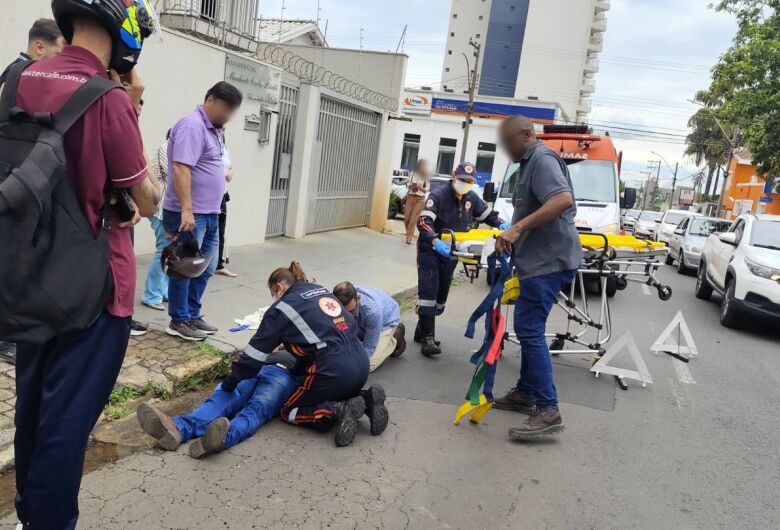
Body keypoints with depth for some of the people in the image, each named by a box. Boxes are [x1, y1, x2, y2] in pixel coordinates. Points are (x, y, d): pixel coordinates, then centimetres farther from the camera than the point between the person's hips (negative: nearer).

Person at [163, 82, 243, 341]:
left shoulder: (212, 129, 16)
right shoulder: (193, 125, -15)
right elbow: (181, 168, -24)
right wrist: (187, 210, -28)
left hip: (210, 214, 10)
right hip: (189, 215, -10)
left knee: (206, 268, 15)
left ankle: (192, 315, 27)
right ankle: (179, 321, 14)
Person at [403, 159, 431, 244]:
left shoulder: (427, 176, -2)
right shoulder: (413, 173, 5)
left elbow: (427, 189, -2)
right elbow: (408, 185, 10)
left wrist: (419, 187, -18)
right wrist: (410, 186, -13)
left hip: (420, 199, -3)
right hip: (410, 197, 3)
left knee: (413, 219, -7)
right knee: (406, 218, 1)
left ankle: (409, 238, -4)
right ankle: (409, 234, 24)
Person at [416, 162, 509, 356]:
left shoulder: (472, 198, 1)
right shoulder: (438, 195, -20)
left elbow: (487, 214, 14)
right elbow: (423, 222, -31)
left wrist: (501, 224, -7)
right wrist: (436, 242, -47)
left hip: (451, 252, 7)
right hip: (430, 249, -7)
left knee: (442, 292, 11)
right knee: (429, 291, -15)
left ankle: (422, 330, 25)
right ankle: (428, 337, -14)